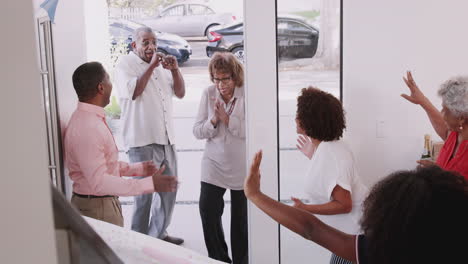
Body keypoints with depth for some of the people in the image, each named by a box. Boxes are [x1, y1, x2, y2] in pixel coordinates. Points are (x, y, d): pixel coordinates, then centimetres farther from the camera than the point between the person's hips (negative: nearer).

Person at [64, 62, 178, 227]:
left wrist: (138, 168, 17)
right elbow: (99, 182, -30)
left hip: (104, 202, 10)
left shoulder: (92, 119, 7)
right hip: (97, 208, -10)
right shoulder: (87, 129, -26)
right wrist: (150, 184, -32)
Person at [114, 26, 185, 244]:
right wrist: (151, 66, -16)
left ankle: (158, 234, 31)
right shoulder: (125, 64, -4)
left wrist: (174, 70, -4)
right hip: (142, 141, -7)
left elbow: (180, 93, 12)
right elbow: (134, 92, -18)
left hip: (166, 138, 7)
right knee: (144, 193, -1)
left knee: (169, 189, 15)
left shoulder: (161, 65, 16)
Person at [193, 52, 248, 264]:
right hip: (213, 165, 3)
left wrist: (227, 118, -23)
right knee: (208, 210, -3)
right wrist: (213, 121, -18)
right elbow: (197, 131, 0)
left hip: (241, 166, -3)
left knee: (241, 217, 10)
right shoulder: (209, 94, -1)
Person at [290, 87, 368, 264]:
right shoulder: (330, 146, 1)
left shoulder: (329, 154, -28)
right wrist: (312, 156, 17)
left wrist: (305, 208, -29)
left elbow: (344, 205, -27)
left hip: (355, 228, -9)